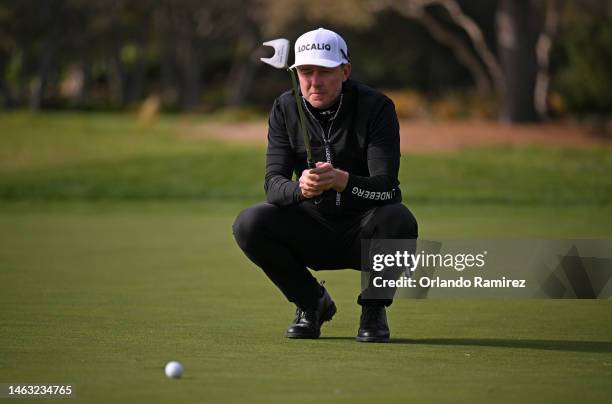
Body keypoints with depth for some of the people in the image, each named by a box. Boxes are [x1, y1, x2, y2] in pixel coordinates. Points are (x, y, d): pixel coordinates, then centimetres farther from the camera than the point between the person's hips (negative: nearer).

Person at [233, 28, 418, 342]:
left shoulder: (376, 107, -15)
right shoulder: (285, 109, -5)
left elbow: (386, 187, -23)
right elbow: (273, 183, -13)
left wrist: (341, 181, -44)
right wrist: (299, 188, -39)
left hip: (361, 232, -3)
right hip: (311, 230, 3)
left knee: (399, 221, -35)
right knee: (249, 224, -23)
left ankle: (374, 307, -6)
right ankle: (311, 302, 2)